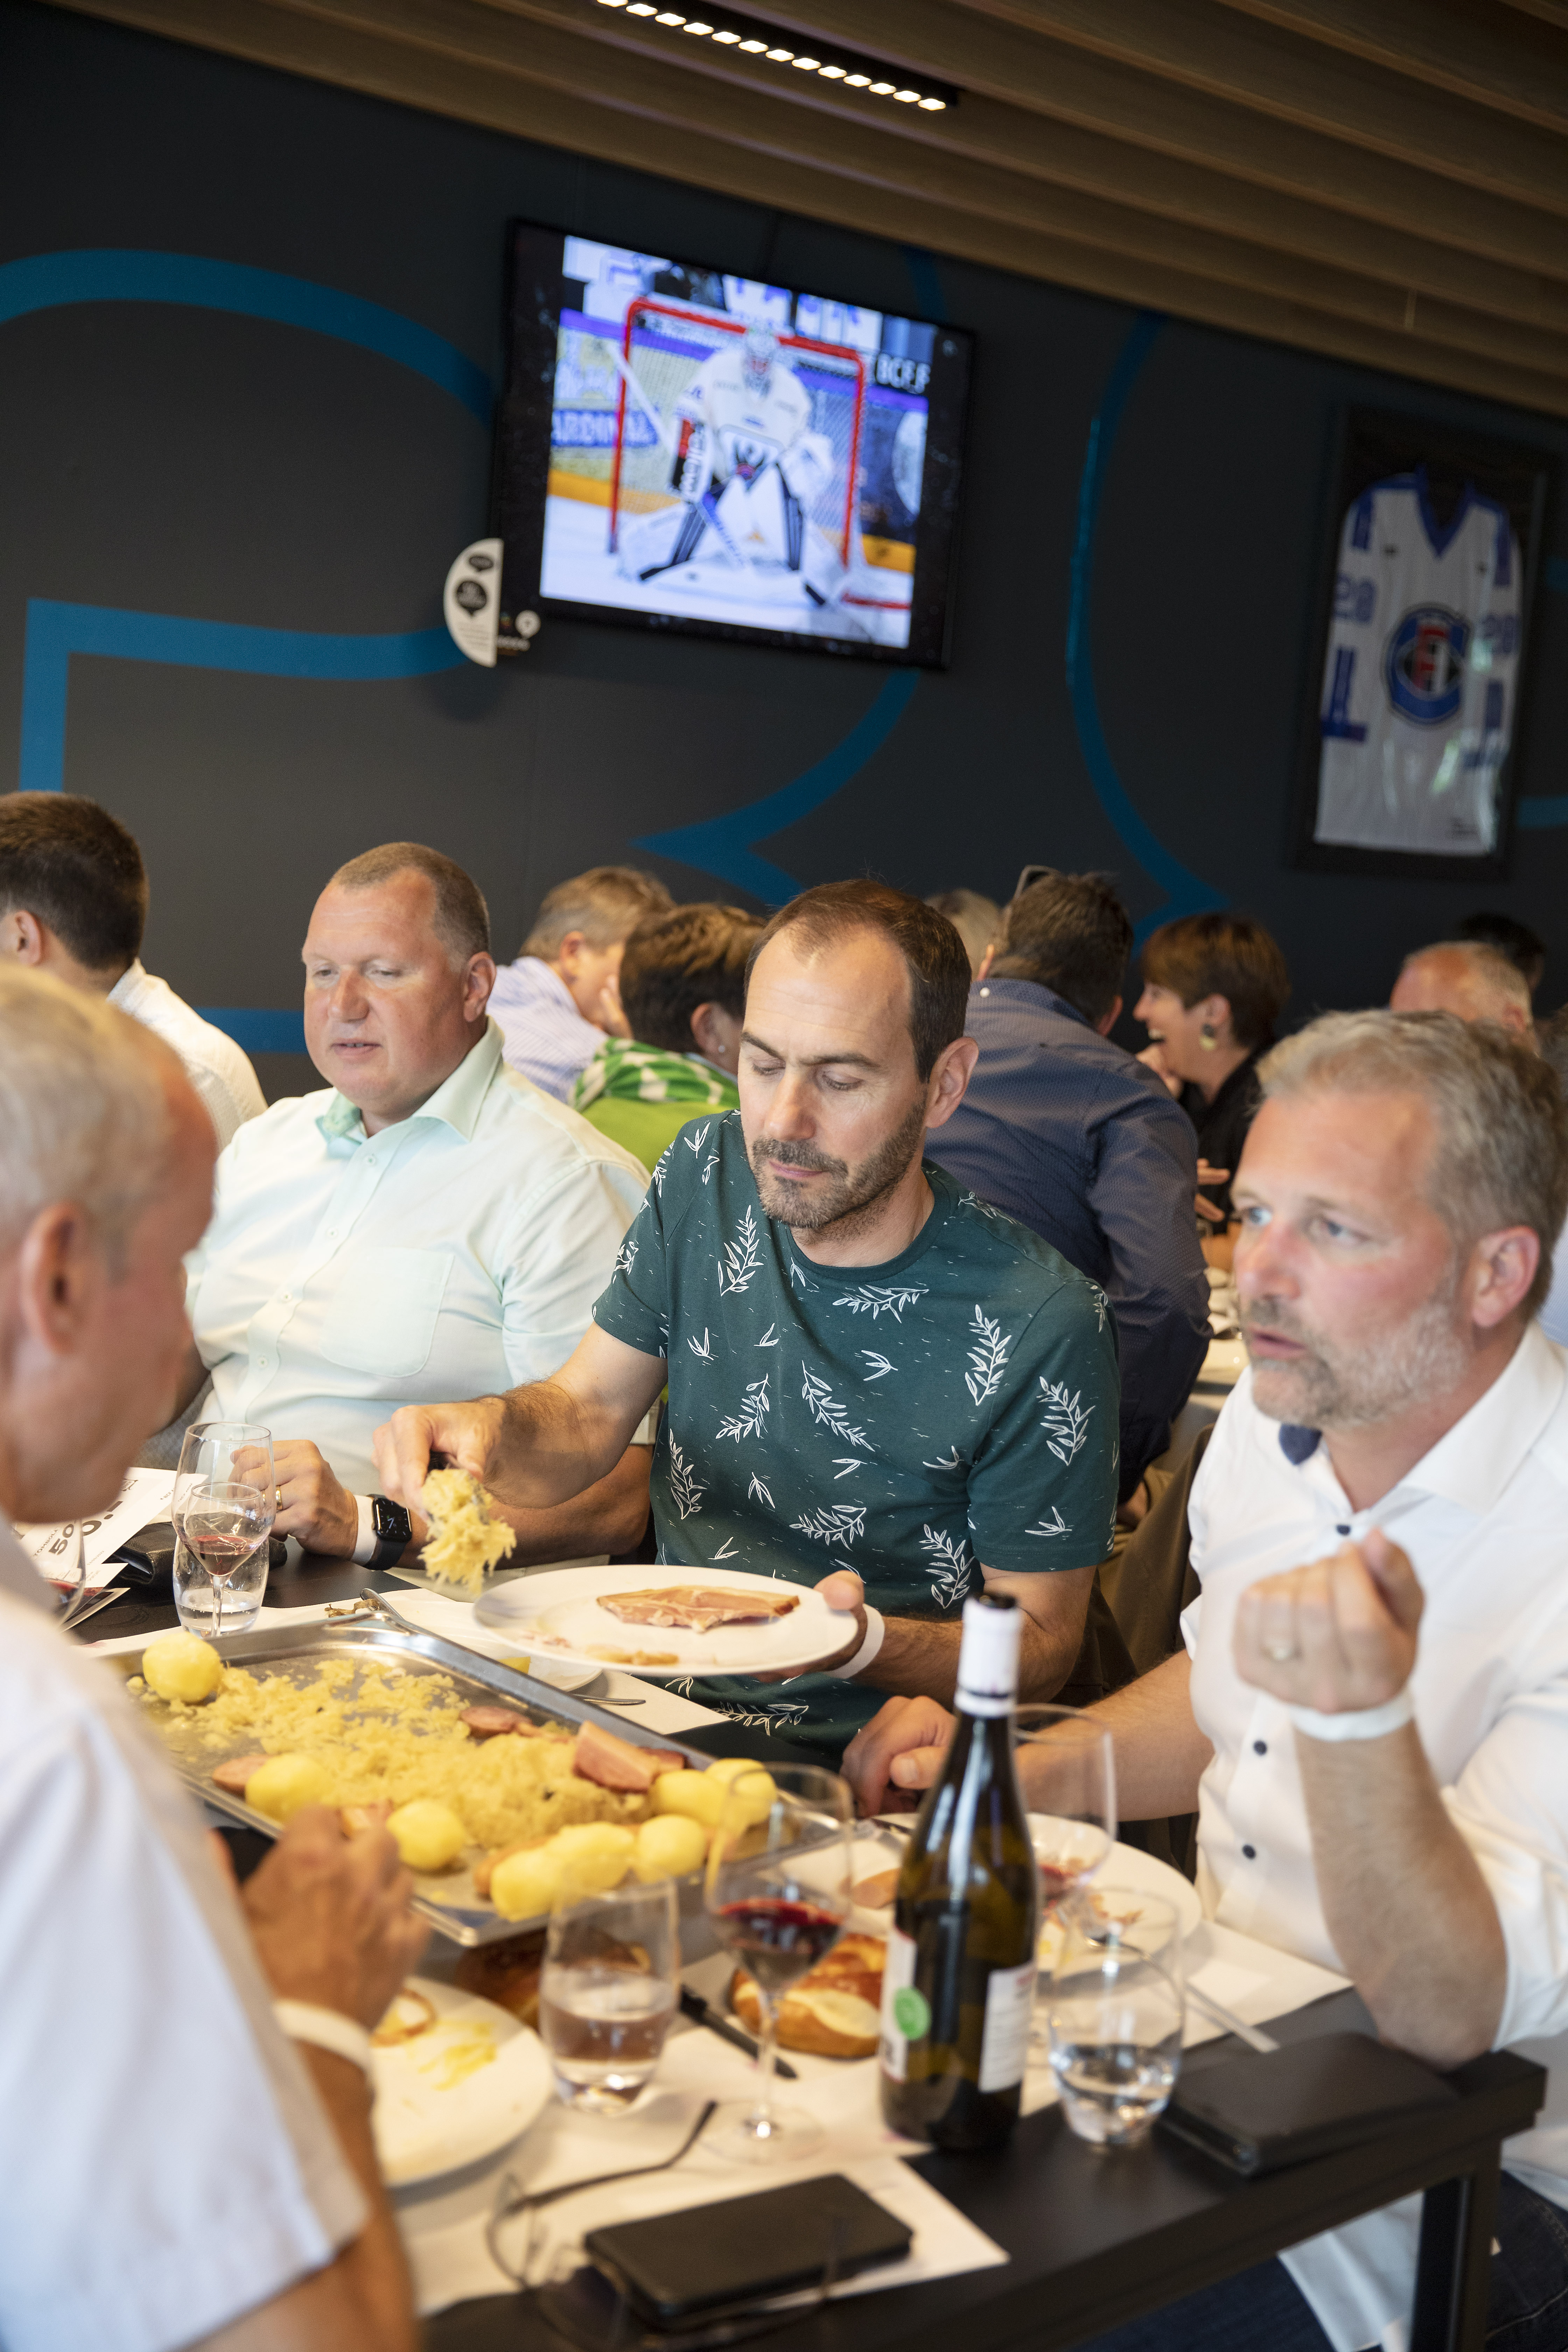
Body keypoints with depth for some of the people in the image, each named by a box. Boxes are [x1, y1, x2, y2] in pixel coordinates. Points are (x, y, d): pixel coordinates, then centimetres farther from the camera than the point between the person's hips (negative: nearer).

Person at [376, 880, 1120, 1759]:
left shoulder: (1045, 1326, -18)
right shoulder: (709, 1177, -1)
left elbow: (1040, 1647, -9)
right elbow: (587, 1416, 5)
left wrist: (858, 1644, -28)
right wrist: (494, 1428, -18)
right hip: (663, 1703, 6)